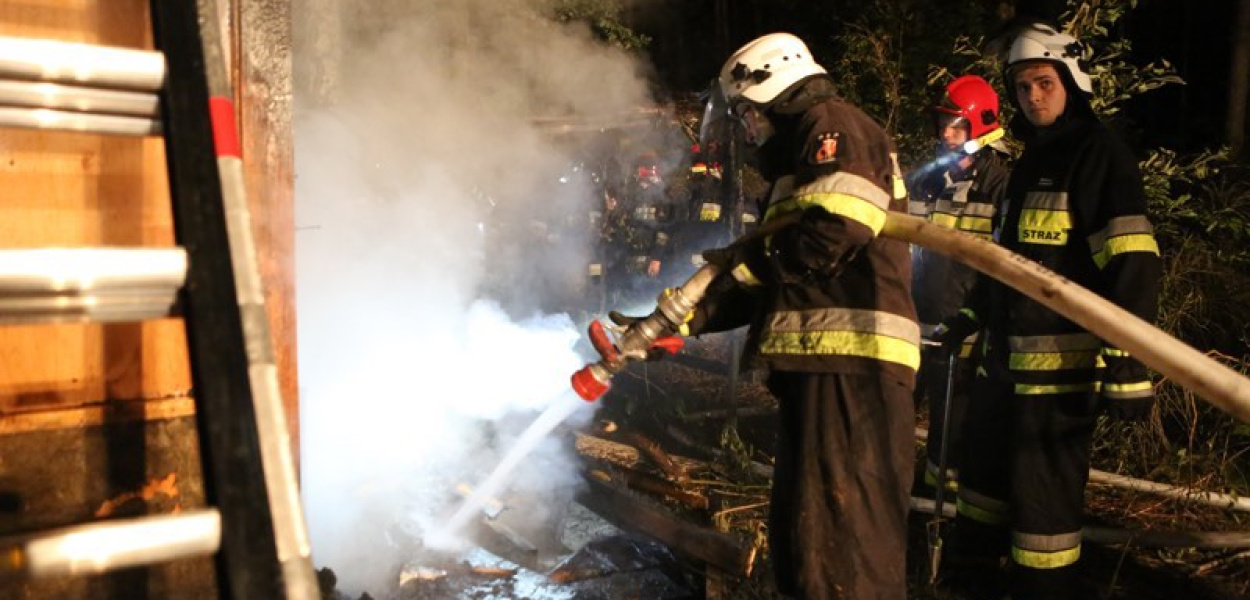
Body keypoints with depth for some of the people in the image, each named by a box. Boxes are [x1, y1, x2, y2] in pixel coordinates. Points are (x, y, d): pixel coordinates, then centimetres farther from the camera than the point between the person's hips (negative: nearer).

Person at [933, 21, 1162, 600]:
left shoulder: (1099, 154, -11)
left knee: (1041, 488, -4)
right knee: (985, 457, 20)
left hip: (1062, 359, -9)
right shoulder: (1030, 160, 17)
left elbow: (1131, 266, -19)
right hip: (1006, 354, 9)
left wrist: (1127, 362, -25)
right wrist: (969, 316, 29)